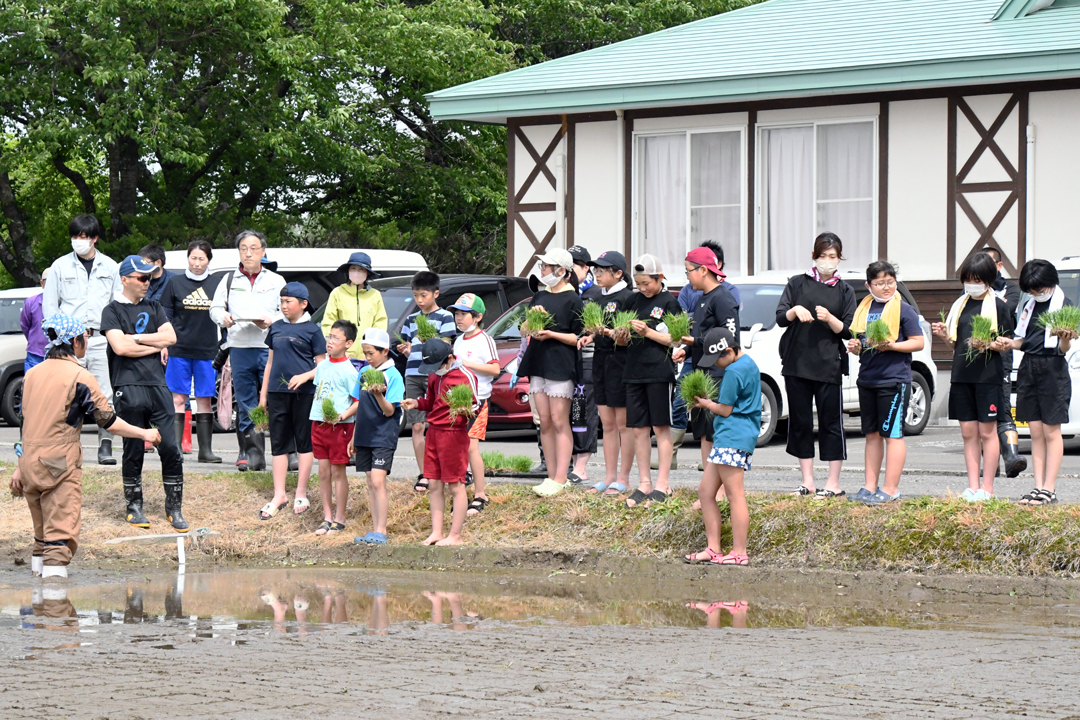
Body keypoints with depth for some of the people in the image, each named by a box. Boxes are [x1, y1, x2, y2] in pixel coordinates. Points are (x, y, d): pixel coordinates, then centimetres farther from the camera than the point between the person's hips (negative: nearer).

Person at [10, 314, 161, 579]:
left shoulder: (32, 374, 11)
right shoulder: (80, 377, -8)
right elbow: (107, 421, -6)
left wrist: (20, 468, 23)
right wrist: (144, 434, 7)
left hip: (29, 462, 7)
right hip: (60, 464, -7)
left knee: (42, 534, 19)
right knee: (61, 535, -11)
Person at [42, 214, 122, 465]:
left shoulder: (109, 267, 12)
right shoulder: (61, 266, 8)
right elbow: (49, 304, 9)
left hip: (100, 339, 1)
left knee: (105, 395, -6)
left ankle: (105, 446, -3)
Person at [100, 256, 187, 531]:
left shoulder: (153, 307, 18)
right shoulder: (113, 311, 2)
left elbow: (170, 337, 4)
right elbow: (120, 346, -12)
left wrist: (136, 338, -4)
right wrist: (155, 345, -4)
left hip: (158, 385, 4)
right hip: (129, 389, -4)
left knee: (171, 448, -2)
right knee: (134, 451, 1)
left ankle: (174, 508, 5)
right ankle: (134, 506, 13)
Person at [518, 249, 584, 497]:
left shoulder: (572, 300, -6)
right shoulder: (540, 297, 15)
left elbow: (578, 338, -9)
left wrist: (551, 334, -18)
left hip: (561, 366, -7)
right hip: (538, 364, 7)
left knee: (559, 422, -7)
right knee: (545, 423, 6)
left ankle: (560, 480, -8)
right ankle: (551, 475, 9)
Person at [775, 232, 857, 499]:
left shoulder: (844, 291, 7)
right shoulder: (797, 284, 10)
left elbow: (848, 331, 2)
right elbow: (780, 318, 4)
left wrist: (830, 319, -17)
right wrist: (795, 311, -17)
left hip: (828, 366, -2)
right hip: (796, 364, 2)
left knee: (831, 422, -3)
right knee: (799, 422, 4)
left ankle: (834, 484, 2)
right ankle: (807, 482, 12)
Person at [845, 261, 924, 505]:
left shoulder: (904, 310, -4)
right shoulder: (863, 309, 13)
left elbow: (918, 342, -7)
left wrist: (891, 346, -19)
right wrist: (855, 347, 0)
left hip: (894, 381, -7)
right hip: (867, 380, 7)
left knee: (892, 434, -5)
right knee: (872, 434, 11)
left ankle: (890, 489, -3)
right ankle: (870, 487, 16)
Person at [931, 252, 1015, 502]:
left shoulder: (998, 306, -1)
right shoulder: (959, 306, 13)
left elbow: (1007, 344, -1)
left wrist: (991, 345, -20)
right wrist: (945, 336, -2)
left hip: (988, 376, -5)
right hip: (961, 376, 5)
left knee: (987, 432, -2)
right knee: (968, 432, 6)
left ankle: (987, 488, 1)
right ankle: (973, 486, 9)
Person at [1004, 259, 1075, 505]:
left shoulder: (1064, 305, -5)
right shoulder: (1029, 306, 15)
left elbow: (1064, 349, -8)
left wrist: (1065, 338, -29)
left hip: (1053, 370, -6)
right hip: (1029, 369, 6)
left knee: (1051, 431, -5)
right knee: (1036, 432, 6)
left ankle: (1049, 489, -4)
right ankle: (1038, 487, 8)